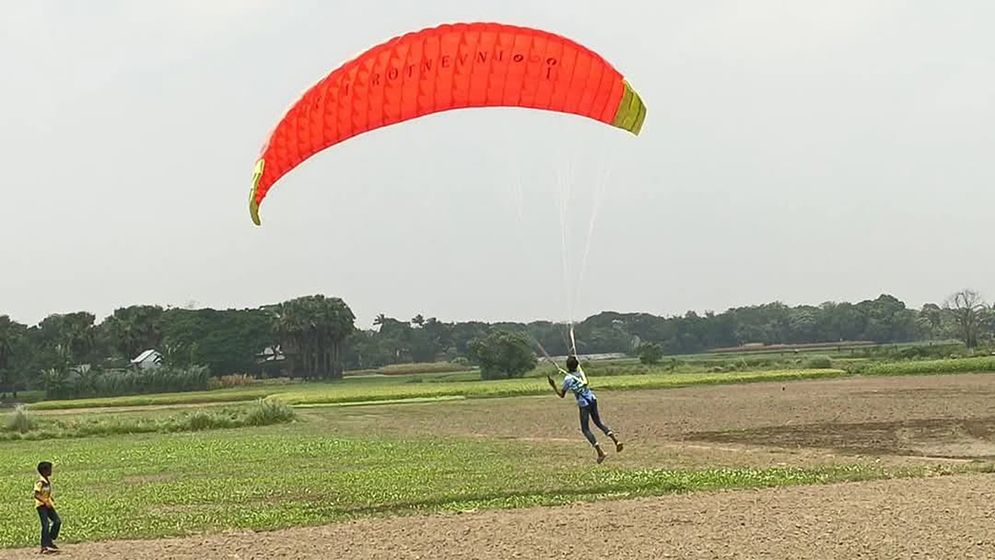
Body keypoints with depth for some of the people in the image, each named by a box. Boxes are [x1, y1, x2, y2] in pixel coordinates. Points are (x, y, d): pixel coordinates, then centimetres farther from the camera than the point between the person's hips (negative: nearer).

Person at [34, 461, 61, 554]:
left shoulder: (49, 481, 7)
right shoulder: (40, 482, -19)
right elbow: (36, 495, -21)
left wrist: (51, 500, 7)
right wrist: (45, 502, -27)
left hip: (48, 504, 8)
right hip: (41, 505, -8)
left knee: (57, 521, 2)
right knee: (45, 525, -12)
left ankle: (50, 541, 15)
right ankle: (44, 547, -8)